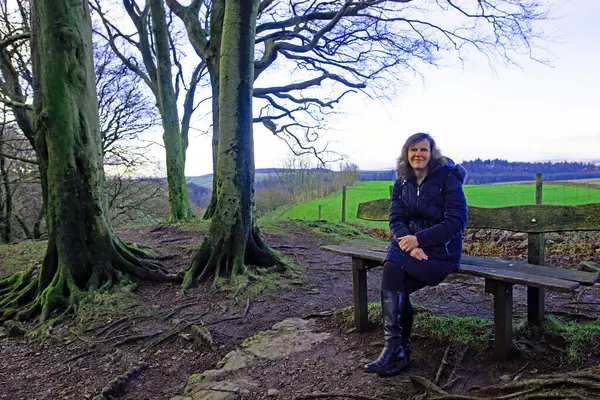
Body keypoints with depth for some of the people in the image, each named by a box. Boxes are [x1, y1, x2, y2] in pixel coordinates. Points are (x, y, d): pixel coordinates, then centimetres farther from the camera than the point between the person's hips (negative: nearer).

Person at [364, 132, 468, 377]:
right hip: (409, 244, 4)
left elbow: (457, 221, -13)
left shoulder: (448, 178, -5)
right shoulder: (402, 183, 10)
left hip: (441, 251, -4)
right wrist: (409, 243, -19)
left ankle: (395, 348, -18)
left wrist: (419, 239, -21)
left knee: (392, 269, -27)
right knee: (396, 286, -26)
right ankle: (398, 350, -13)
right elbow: (395, 219, 1)